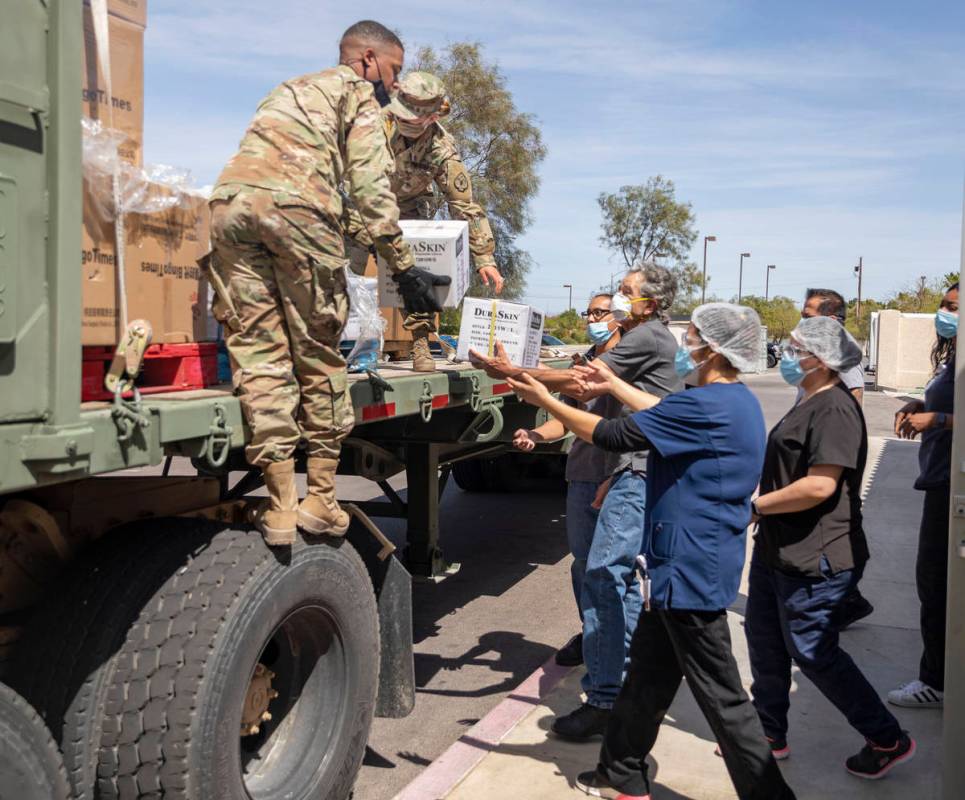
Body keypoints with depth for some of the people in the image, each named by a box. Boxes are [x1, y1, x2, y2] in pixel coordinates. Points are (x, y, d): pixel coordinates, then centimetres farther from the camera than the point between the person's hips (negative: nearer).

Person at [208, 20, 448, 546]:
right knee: (317, 353, 3)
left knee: (258, 352, 1)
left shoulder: (290, 88, 38)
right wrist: (403, 267, 6)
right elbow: (371, 188, 5)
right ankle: (320, 499, 6)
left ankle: (281, 505, -2)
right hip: (296, 207, -6)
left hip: (230, 201, 6)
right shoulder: (357, 91, 17)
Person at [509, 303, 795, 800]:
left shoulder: (707, 407, -23)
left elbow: (613, 436, -19)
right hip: (686, 566, 11)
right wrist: (613, 383, 31)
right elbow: (665, 416, 23)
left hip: (692, 572, -11)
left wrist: (545, 401, -7)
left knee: (720, 695, 1)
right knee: (647, 675, 20)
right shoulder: (736, 403, 8)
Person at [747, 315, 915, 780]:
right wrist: (760, 510, 13)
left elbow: (819, 486, -29)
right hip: (777, 550, 10)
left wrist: (756, 506, -19)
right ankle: (769, 736, 30)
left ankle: (888, 740, 19)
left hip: (812, 560, -10)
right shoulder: (810, 405, 13)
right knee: (764, 639, 16)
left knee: (812, 653, 1)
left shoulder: (834, 410, -21)